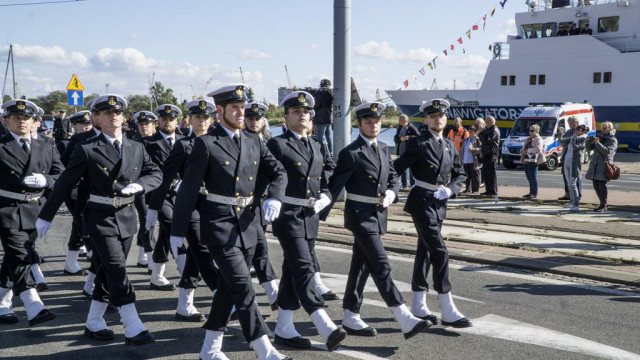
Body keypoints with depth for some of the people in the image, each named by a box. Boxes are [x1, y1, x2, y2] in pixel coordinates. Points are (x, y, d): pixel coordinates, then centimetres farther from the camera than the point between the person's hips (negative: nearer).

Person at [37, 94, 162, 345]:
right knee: (117, 270, -12)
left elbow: (156, 174, 7)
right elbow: (64, 184, -2)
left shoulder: (137, 148, 7)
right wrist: (45, 216, 1)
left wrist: (139, 185, -15)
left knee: (108, 271, 12)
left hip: (126, 218, 5)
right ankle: (133, 329, -12)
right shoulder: (86, 149, -6)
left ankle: (94, 323, 26)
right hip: (100, 218, -5)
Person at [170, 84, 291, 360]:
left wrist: (274, 198, -11)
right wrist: (178, 230, -6)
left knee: (228, 287, 13)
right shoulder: (206, 144, -7)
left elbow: (278, 172, 11)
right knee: (243, 286, -10)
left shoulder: (253, 142, 10)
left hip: (246, 223, 6)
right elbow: (188, 189, -6)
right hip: (218, 223, -6)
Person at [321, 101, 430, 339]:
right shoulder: (351, 153, -11)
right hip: (360, 215, -7)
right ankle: (405, 320, -13)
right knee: (381, 265, -11)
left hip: (378, 214, 8)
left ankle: (351, 318, 22)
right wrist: (321, 214, -9)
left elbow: (393, 177, 17)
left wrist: (391, 192, -5)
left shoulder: (383, 149, 11)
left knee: (361, 265, 12)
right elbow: (335, 186, -10)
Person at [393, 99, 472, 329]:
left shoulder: (450, 146, 12)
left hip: (440, 204, 7)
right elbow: (397, 168, -11)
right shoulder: (419, 144, -8)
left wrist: (450, 190, -4)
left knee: (425, 251, 13)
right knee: (440, 252, -11)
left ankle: (418, 306, 22)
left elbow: (460, 175, 14)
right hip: (422, 202, -7)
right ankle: (448, 311, -7)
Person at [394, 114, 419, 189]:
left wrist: (408, 137, -24)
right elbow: (395, 138, 7)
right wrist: (400, 139, -14)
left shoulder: (411, 128, -7)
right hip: (401, 151, 6)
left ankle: (413, 184, 6)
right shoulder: (399, 128, 12)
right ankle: (404, 184, 18)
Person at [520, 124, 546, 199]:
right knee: (529, 177, 12)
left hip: (533, 161, -9)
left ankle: (535, 194, -5)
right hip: (526, 160, 9)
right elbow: (524, 147, 29)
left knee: (533, 177, -8)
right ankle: (531, 192, 20)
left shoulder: (538, 139, -6)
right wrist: (522, 151, 5)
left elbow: (538, 149, -21)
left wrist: (528, 150, -20)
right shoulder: (528, 139, 22)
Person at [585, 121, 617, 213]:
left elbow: (608, 151, -16)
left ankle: (603, 206, -5)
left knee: (602, 185, -10)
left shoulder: (613, 140, 0)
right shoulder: (599, 137, 17)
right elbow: (589, 148, 16)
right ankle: (602, 204, 20)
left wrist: (598, 143, -23)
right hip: (595, 165, 6)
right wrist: (588, 141, -3)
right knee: (596, 186, 7)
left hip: (604, 165, -6)